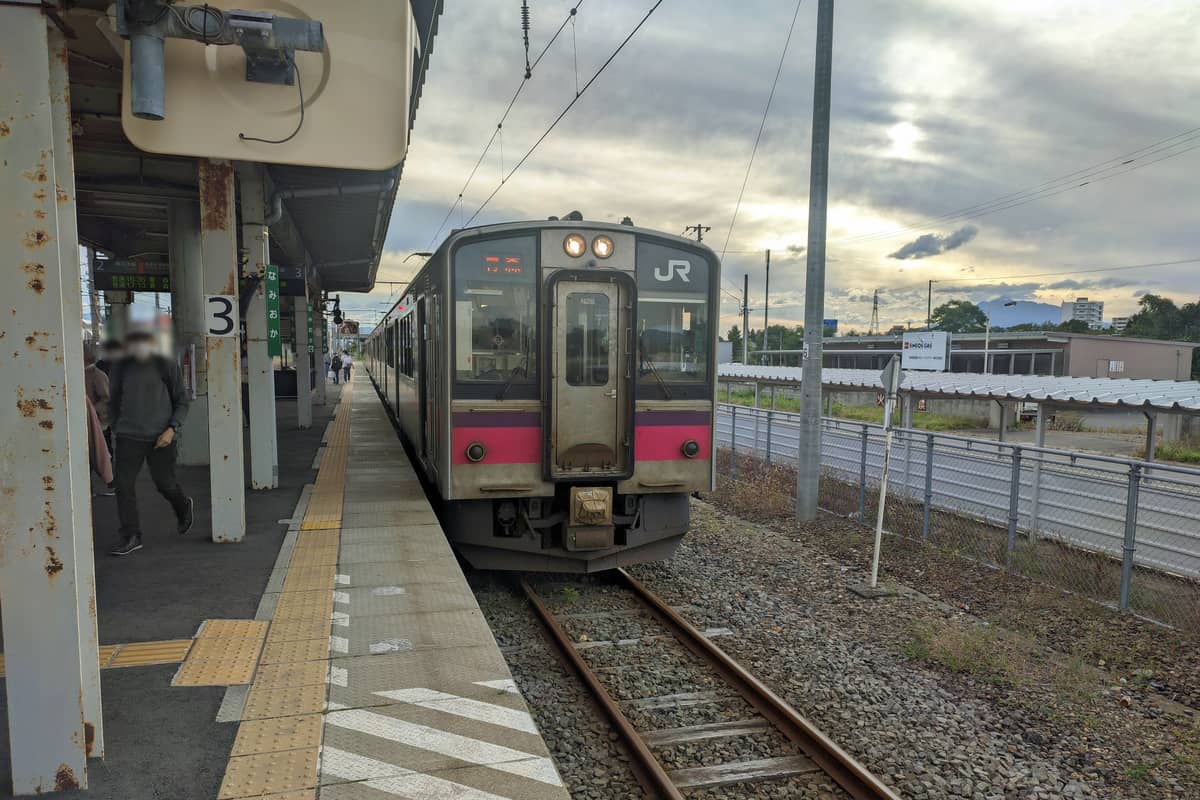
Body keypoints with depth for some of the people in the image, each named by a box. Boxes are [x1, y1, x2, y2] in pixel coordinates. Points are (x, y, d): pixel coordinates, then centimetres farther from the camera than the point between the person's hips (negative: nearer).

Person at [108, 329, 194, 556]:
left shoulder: (167, 367, -3)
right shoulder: (121, 367, 4)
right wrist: (114, 428, 11)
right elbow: (114, 400, 17)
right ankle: (131, 537, 5)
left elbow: (182, 401, 0)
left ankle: (184, 508, 39)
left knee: (165, 484, 5)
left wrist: (172, 428, -11)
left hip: (160, 436, -2)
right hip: (128, 435, 2)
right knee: (123, 484, -5)